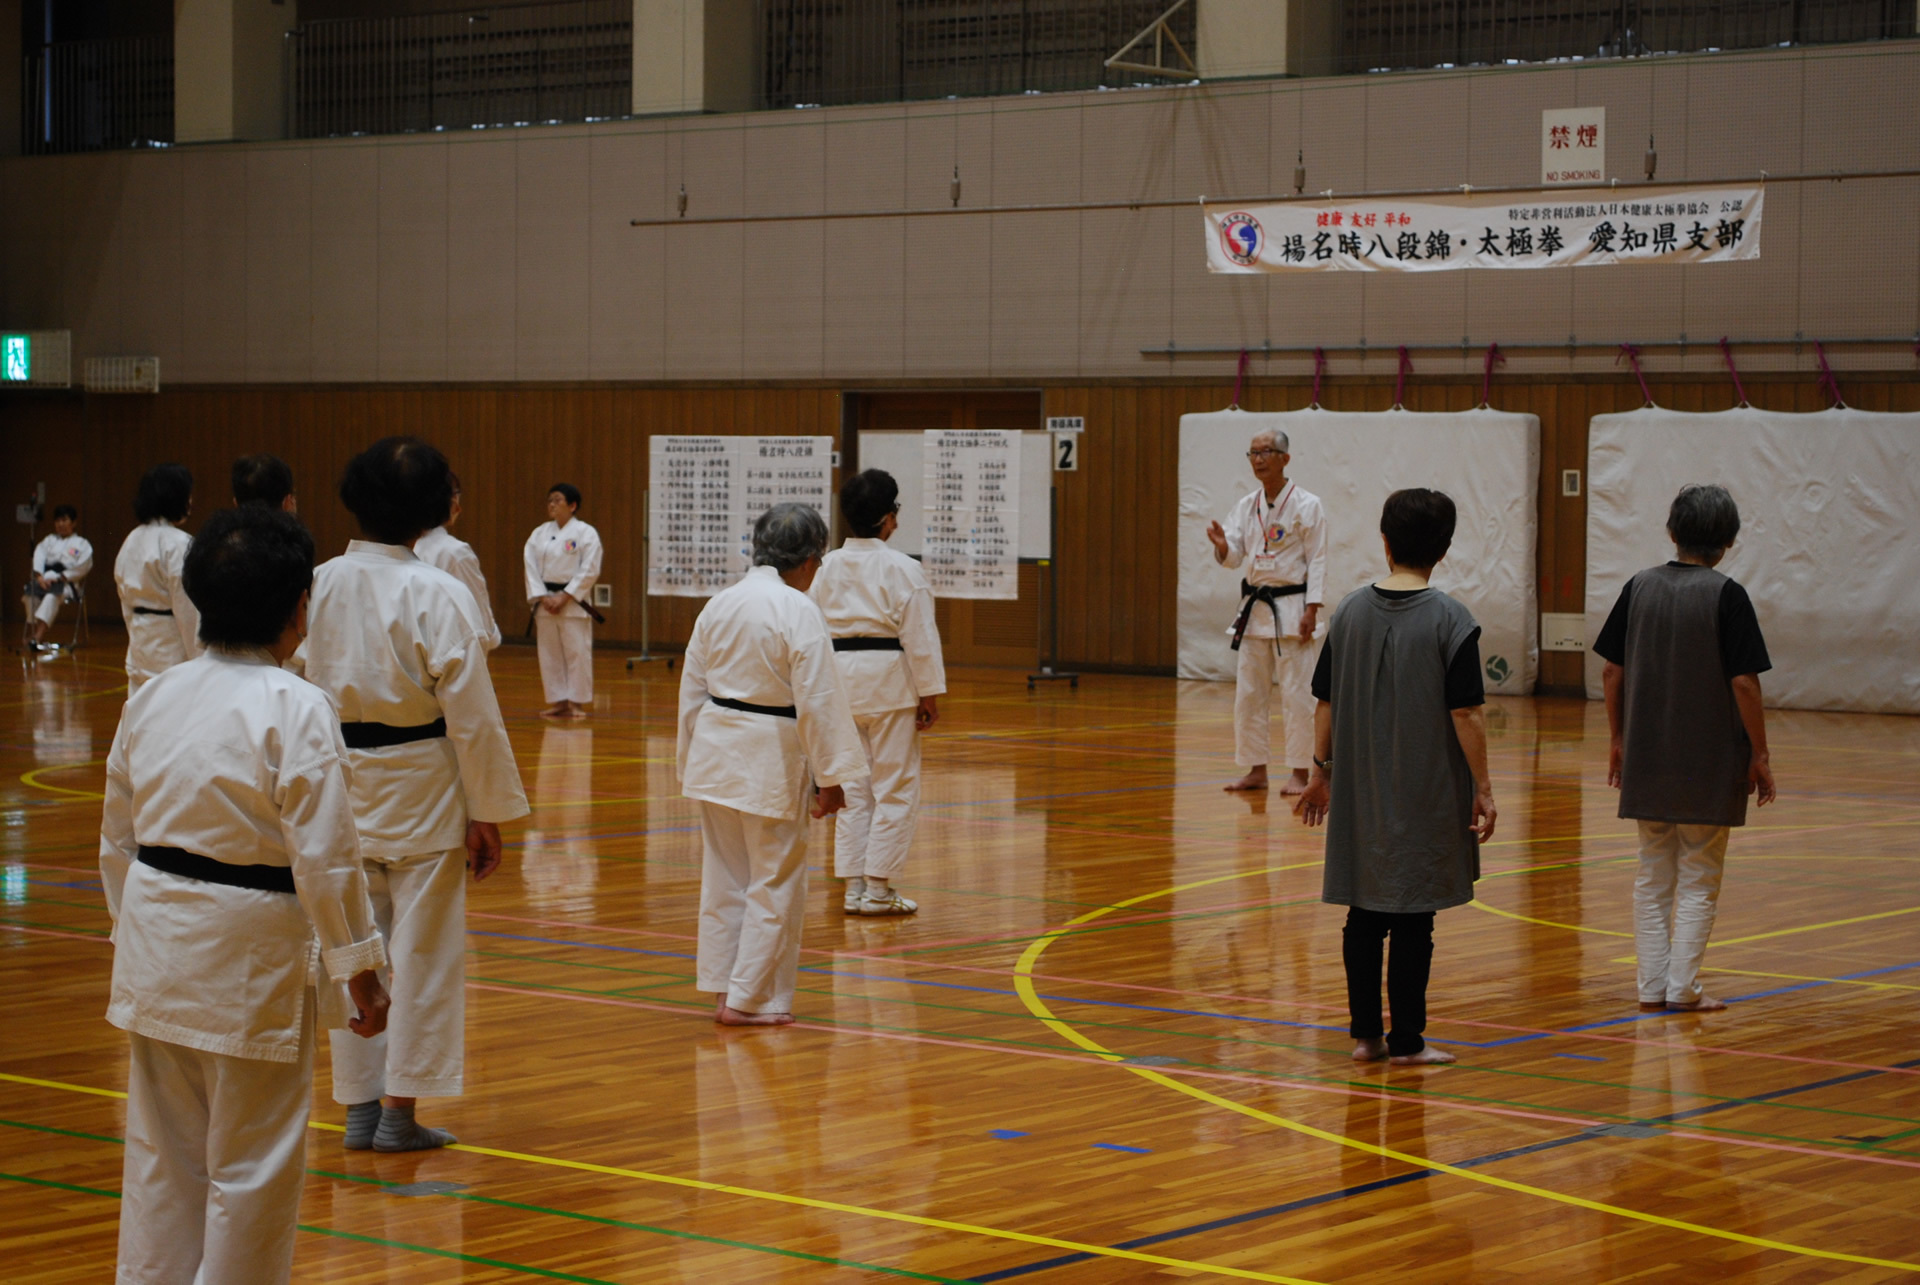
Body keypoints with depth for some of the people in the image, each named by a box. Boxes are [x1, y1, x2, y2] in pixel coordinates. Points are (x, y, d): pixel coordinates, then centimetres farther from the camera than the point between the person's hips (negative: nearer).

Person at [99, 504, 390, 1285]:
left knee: (162, 1154, 17)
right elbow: (325, 857, -16)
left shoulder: (153, 701, 4)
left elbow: (117, 841, 11)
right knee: (252, 1165, 6)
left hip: (156, 950, 7)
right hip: (250, 960, -6)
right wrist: (361, 968, -7)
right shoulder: (297, 712, -16)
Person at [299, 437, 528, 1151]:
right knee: (422, 951, 6)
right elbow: (471, 716, -13)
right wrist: (487, 813, -4)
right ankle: (400, 1111, 9)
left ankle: (359, 1109, 19)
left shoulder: (317, 587, -3)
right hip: (419, 795, -4)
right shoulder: (437, 598, -15)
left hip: (338, 790, 4)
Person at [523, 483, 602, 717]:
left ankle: (577, 703, 3)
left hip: (573, 603, -4)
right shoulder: (540, 533, 7)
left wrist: (564, 597, -15)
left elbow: (589, 570, -11)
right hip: (545, 602, 5)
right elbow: (531, 568, 3)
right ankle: (559, 702, 16)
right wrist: (543, 598, -10)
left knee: (577, 653, -5)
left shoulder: (586, 533, -5)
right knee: (549, 654, 7)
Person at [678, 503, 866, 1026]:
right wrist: (830, 777, -12)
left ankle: (723, 987, 24)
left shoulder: (717, 605, 6)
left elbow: (692, 689, 11)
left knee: (726, 874, 17)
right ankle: (750, 998, 8)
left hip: (715, 749, 7)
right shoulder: (798, 611, -15)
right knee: (776, 880, 5)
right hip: (770, 760, -7)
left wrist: (690, 761, 21)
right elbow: (818, 701, -17)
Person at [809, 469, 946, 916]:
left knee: (853, 787, 13)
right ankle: (878, 888, 3)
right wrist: (930, 693, -5)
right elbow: (919, 636, -12)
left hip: (841, 679, 6)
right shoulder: (901, 570, -12)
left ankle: (854, 887, 14)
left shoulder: (828, 568, 4)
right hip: (889, 681, -6)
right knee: (896, 787, 3)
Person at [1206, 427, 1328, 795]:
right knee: (1248, 693, 9)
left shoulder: (1306, 505, -8)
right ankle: (1256, 770, 18)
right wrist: (1222, 544, -19)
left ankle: (1300, 773, 1)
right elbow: (1233, 557, 5)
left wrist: (1311, 612, -16)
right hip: (1255, 607, 6)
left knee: (1297, 693, -5)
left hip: (1291, 608, -6)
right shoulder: (1246, 506, 9)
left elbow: (1317, 561, -10)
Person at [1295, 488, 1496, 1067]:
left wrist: (1321, 770, 16)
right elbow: (1465, 713, -12)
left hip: (1359, 794, 4)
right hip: (1427, 797, -4)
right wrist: (1482, 788, -5)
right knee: (1413, 918, 3)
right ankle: (1406, 1041, 8)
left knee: (1364, 915, 12)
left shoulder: (1351, 611, 2)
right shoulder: (1451, 620, -10)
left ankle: (1365, 1034, 16)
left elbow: (1325, 702, 5)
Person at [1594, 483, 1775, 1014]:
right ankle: (1682, 988, 4)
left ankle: (1652, 986, 14)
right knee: (1699, 880, 6)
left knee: (1653, 877, 13)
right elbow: (1743, 682, -14)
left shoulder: (1640, 587, 2)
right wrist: (1760, 755, -6)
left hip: (1646, 761, 4)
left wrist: (1617, 741, 14)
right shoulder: (1726, 596, -11)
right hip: (1709, 764, -4)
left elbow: (1611, 673, 4)